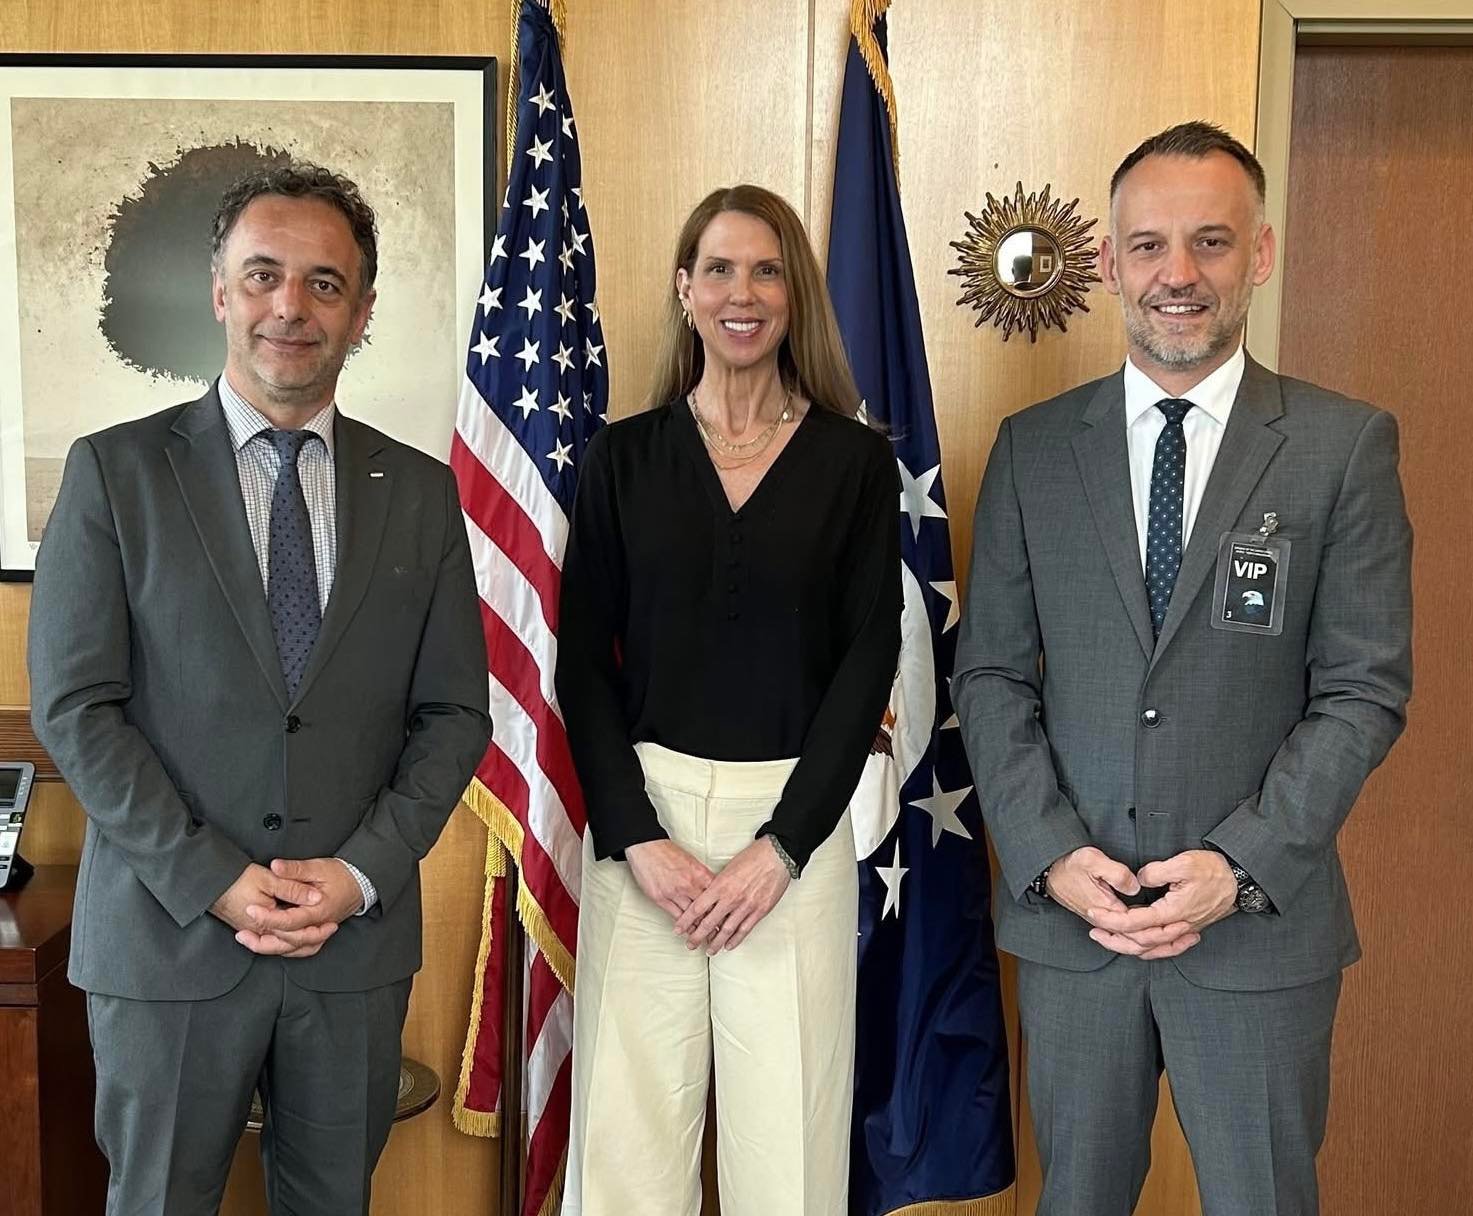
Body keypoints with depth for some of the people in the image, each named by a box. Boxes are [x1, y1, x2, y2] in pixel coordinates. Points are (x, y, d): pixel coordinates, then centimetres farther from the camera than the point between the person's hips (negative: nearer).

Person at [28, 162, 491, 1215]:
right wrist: (215, 882, -13)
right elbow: (74, 705, -6)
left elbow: (454, 713, 4)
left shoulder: (420, 492, 4)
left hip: (358, 938, 2)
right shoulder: (115, 471, -2)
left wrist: (362, 873, -8)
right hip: (171, 932, -2)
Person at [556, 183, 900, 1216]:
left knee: (787, 1132, 5)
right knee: (629, 1132, 5)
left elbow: (868, 659, -1)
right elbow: (584, 660, 3)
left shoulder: (855, 461, 3)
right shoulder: (625, 456, 6)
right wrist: (637, 839, -8)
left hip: (794, 818, -1)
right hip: (643, 814, 1)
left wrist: (781, 847, -9)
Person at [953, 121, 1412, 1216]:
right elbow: (990, 674, 2)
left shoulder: (1345, 444, -3)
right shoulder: (1033, 448, 3)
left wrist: (1240, 865, -13)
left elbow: (1364, 687, -5)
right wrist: (1052, 855, -9)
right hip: (1067, 910, 2)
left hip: (1260, 923, -1)